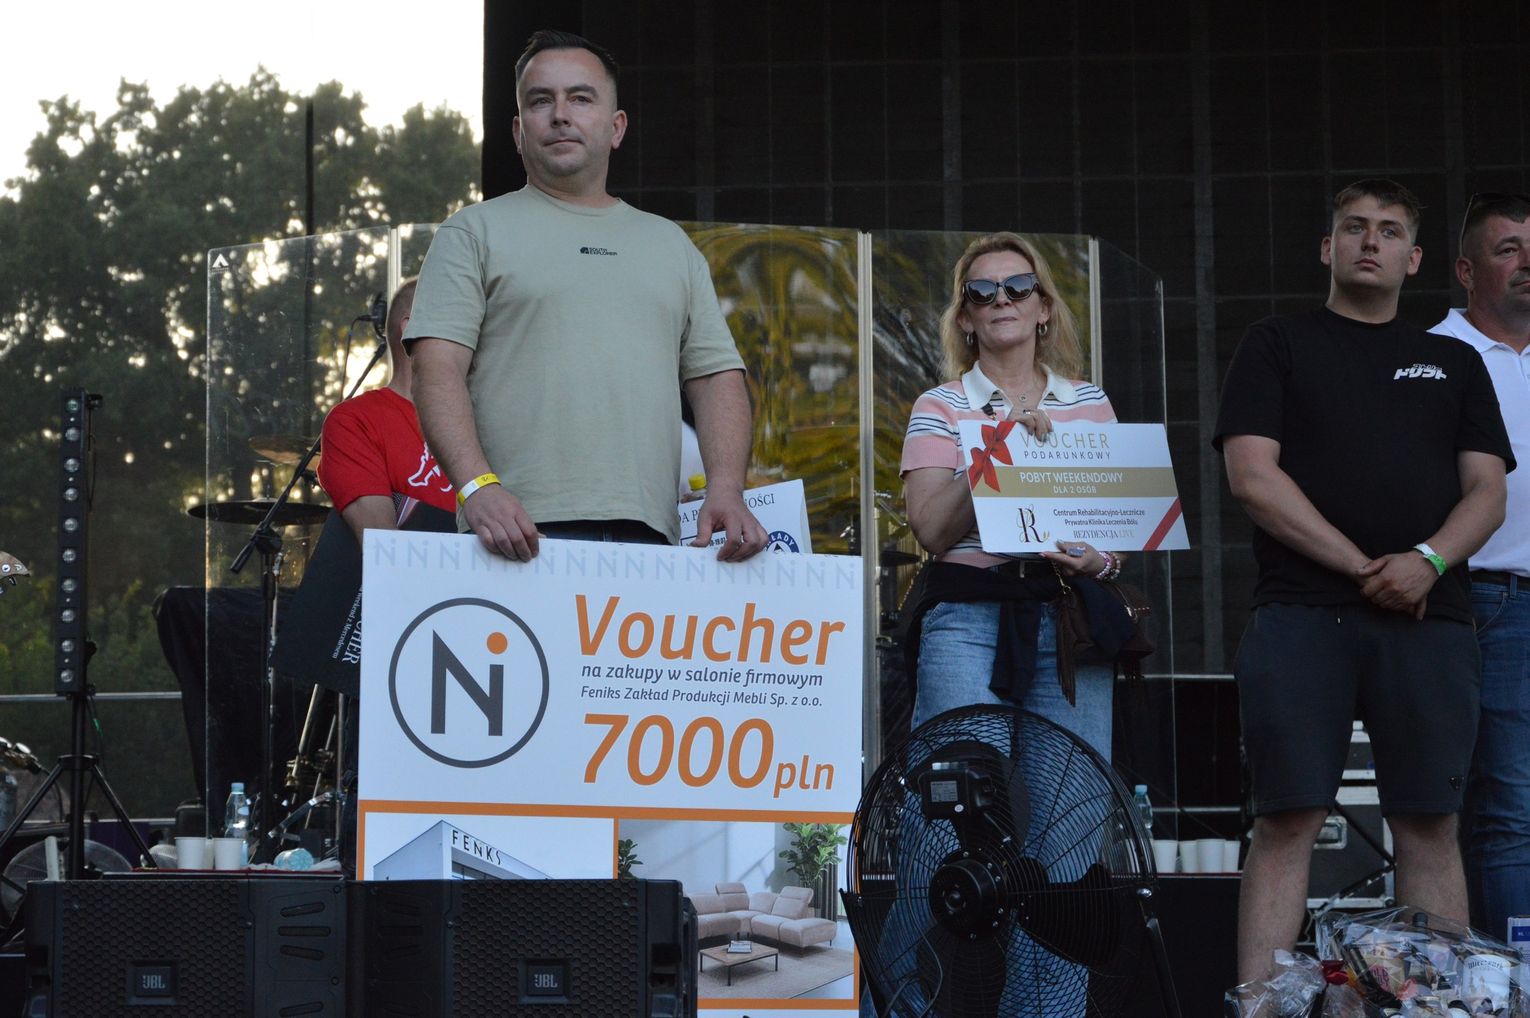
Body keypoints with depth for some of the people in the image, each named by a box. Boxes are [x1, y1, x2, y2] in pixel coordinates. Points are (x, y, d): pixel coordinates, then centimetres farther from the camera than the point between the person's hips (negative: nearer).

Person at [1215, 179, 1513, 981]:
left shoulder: (1455, 363, 21)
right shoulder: (1277, 346, 13)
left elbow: (1486, 491, 12)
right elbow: (1253, 474, 0)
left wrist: (1427, 561, -10)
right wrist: (1360, 565, -9)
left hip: (1427, 618, 3)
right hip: (1302, 613, -2)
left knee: (1429, 827, -2)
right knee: (1286, 823, -8)